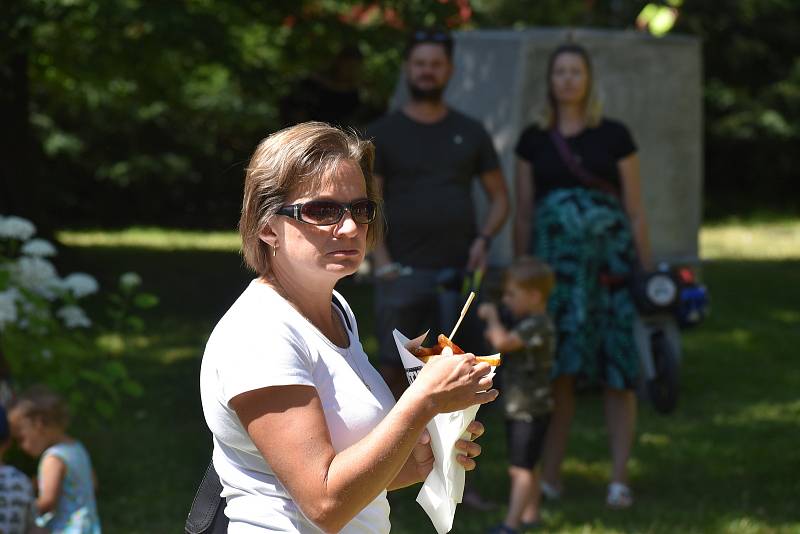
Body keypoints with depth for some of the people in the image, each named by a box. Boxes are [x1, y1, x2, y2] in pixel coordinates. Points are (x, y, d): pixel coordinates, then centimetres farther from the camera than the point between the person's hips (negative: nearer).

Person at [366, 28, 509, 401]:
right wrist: (381, 259, -13)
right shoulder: (383, 133, 7)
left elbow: (499, 197, 16)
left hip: (458, 271, 2)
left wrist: (483, 239, -2)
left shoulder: (470, 133, 13)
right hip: (402, 272, -2)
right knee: (394, 368, -5)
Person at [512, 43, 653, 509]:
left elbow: (636, 211, 5)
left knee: (620, 373, -3)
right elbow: (523, 214, 13)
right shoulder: (533, 141, 10)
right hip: (554, 264, 2)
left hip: (611, 262, -1)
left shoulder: (615, 136, 5)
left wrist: (647, 274, 0)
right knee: (556, 371, -1)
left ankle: (620, 479, 1)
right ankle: (550, 476, 6)